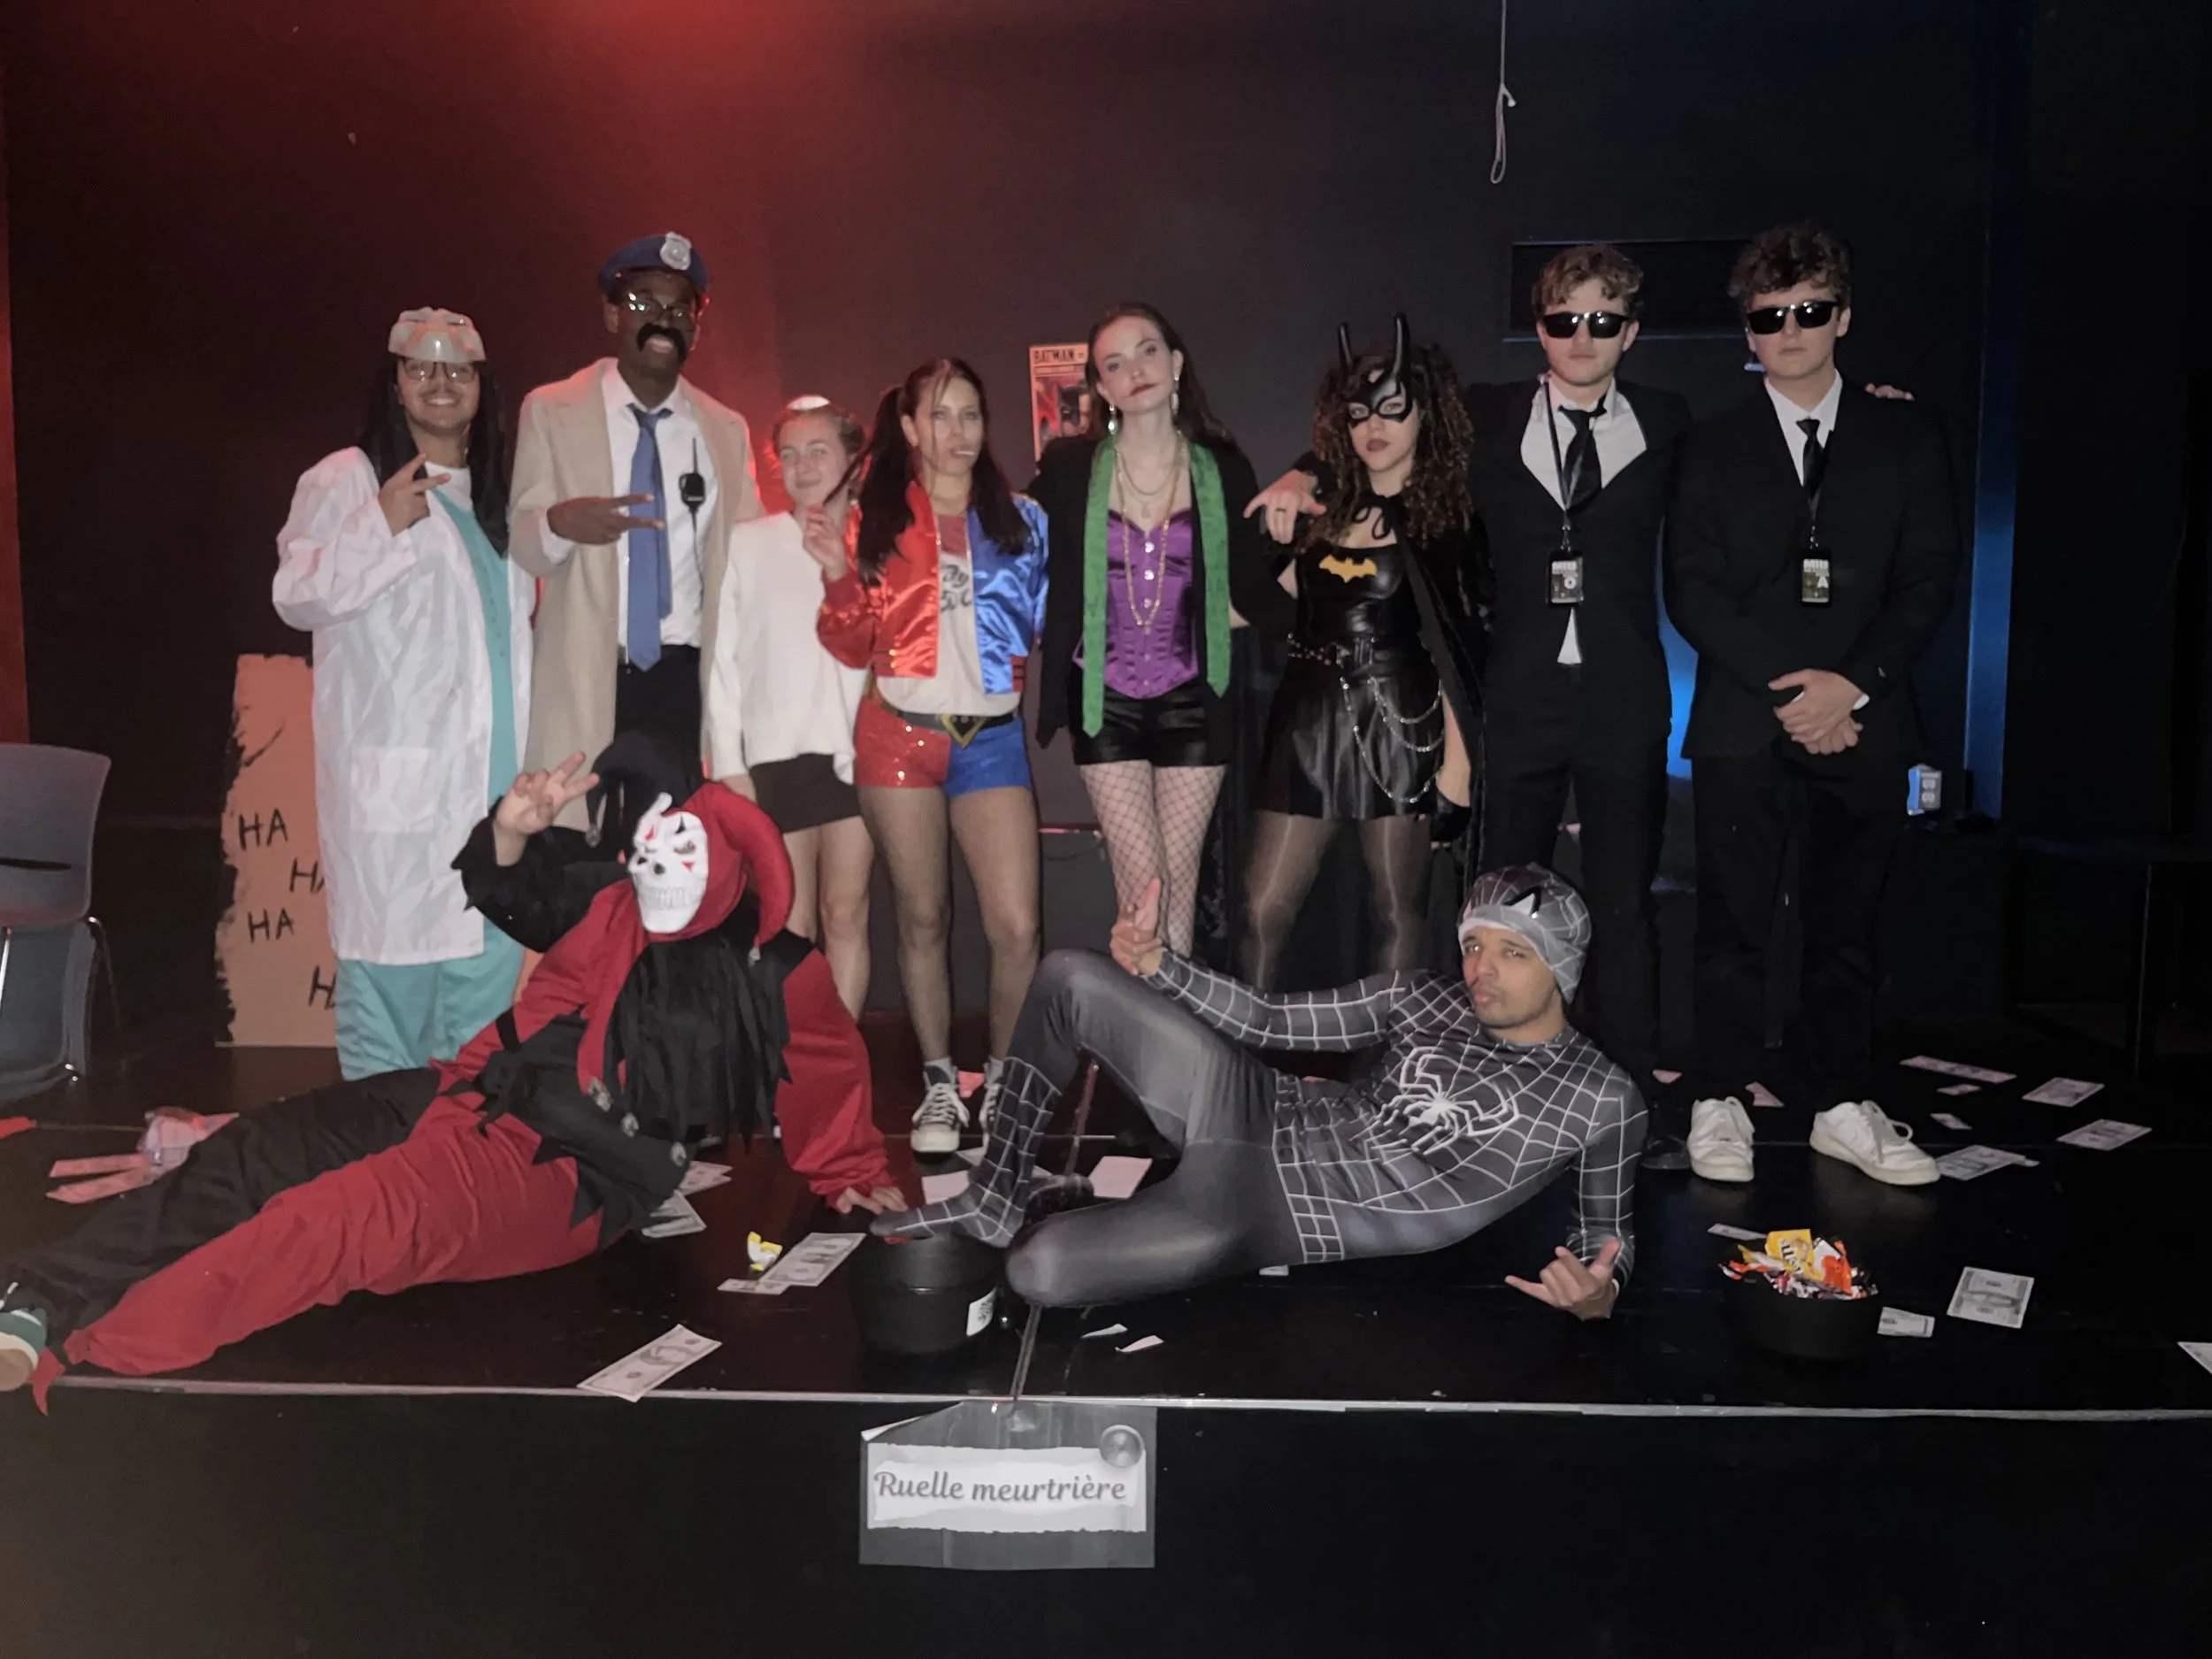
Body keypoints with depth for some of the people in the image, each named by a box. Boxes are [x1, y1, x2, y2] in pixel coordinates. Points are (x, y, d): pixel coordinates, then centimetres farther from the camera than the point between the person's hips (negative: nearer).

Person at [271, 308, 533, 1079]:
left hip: (493, 765, 6)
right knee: (395, 941, -6)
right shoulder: (344, 479, 0)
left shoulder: (494, 493, 20)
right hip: (396, 769, -5)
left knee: (490, 946, 7)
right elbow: (297, 597, -8)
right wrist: (381, 526, -19)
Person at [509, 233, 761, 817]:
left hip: (687, 680, 2)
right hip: (584, 681, -2)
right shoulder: (552, 410, 3)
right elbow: (522, 548, 0)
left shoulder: (727, 430, 11)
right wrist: (559, 523, -23)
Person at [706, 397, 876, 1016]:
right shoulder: (747, 541, 5)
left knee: (847, 917, 3)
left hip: (856, 753, 1)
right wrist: (727, 762, -2)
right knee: (789, 927, 1)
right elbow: (723, 658, 2)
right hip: (775, 755, -1)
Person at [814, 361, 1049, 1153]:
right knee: (923, 918, 6)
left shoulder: (1018, 518, 9)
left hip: (991, 737, 1)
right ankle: (939, 1083, 21)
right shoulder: (878, 516, 6)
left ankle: (1003, 1080, 15)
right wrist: (840, 578, -12)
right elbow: (854, 647, 5)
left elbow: (1046, 626, 13)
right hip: (900, 732, 0)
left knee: (1018, 928, -7)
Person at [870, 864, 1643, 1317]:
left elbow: (1607, 1228, 5)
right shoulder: (1424, 1000, 7)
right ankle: (993, 1202, 7)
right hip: (1256, 1110, 6)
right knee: (1069, 977, -3)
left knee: (1040, 1270, -25)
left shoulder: (1605, 1101, -6)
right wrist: (1154, 964, -1)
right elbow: (1274, 1020, 9)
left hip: (1285, 1211, -6)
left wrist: (1600, 1293, -20)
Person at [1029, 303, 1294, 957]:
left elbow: (1252, 587, 3)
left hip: (1193, 701, 1)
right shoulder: (1068, 467, -3)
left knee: (1179, 880, 5)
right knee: (1143, 880, -4)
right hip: (1106, 702, -1)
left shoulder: (1222, 467, -1)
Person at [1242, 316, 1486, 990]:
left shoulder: (1448, 518, 1)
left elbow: (1455, 647, -3)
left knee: (1397, 913, 5)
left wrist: (1458, 750, -8)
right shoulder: (1326, 505, 12)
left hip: (1398, 724, -4)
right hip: (1310, 720, 4)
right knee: (1264, 912, 2)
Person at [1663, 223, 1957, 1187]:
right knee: (1733, 927, 2)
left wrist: (1853, 682, -11)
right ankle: (1719, 1106, 13)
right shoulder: (1713, 449, 8)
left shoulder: (1907, 439, 10)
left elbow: (1930, 580, 3)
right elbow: (1691, 592, -1)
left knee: (1845, 928, 8)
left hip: (1864, 724, 1)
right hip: (1743, 727, -1)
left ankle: (1843, 1109, 20)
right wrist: (1787, 686, -11)